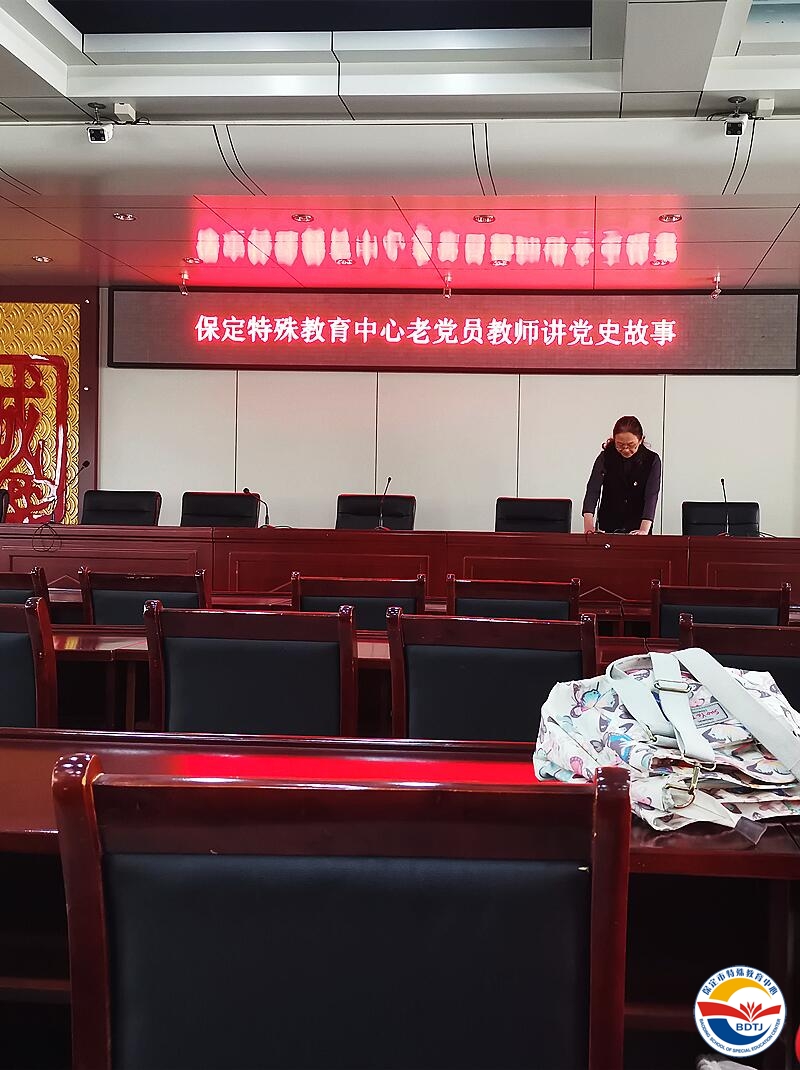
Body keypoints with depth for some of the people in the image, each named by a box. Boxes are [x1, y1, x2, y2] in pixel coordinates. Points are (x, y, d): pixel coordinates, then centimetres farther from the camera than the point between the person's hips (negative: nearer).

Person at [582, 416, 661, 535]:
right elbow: (593, 490, -14)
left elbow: (651, 497, -16)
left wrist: (644, 531, -31)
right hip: (607, 528, 0)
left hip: (637, 527, 0)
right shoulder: (606, 457, -5)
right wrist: (588, 525, -30)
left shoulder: (652, 460, -7)